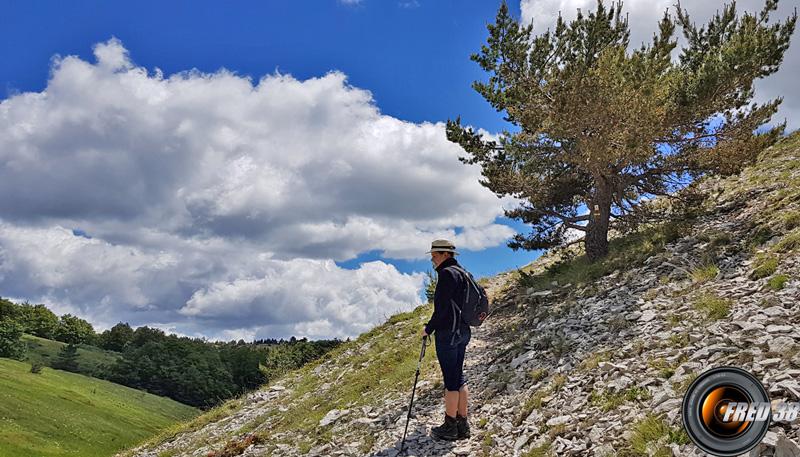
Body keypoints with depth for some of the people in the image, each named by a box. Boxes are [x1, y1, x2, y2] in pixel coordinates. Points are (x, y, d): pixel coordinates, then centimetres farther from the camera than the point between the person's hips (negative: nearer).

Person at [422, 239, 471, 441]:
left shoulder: (447, 273, -14)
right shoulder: (461, 273, 16)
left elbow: (443, 307, -19)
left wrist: (429, 328, -9)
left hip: (448, 333, -10)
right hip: (462, 331, 10)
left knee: (450, 380, -3)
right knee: (459, 378, 12)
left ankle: (450, 427, 4)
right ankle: (462, 424, 16)